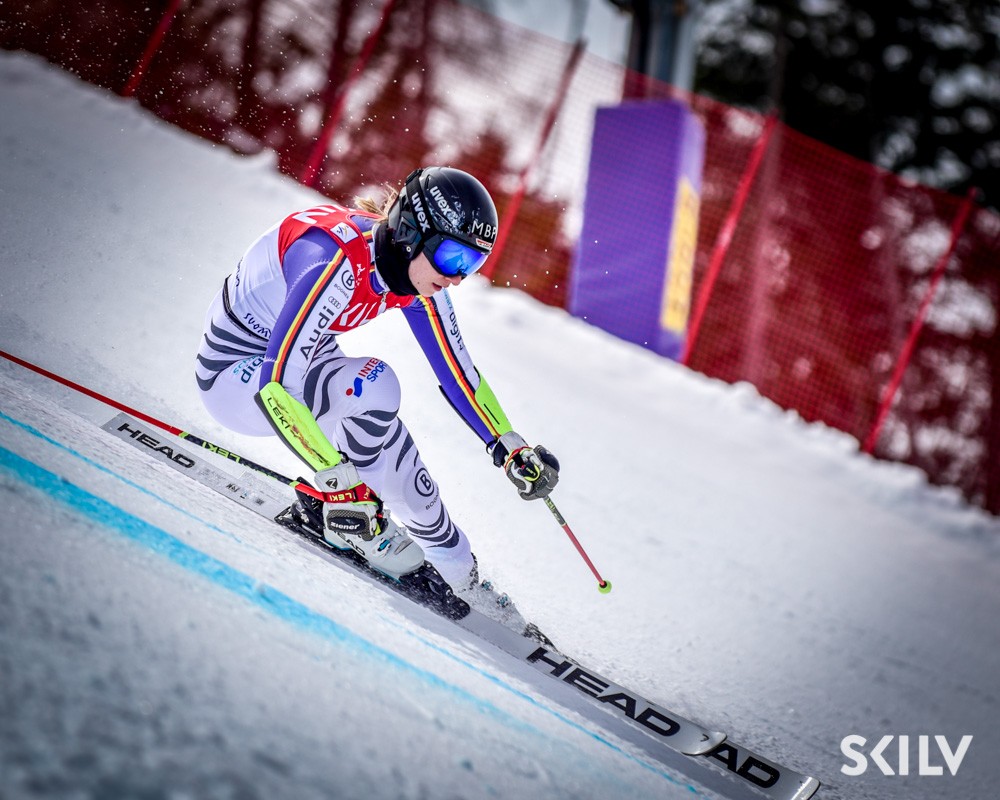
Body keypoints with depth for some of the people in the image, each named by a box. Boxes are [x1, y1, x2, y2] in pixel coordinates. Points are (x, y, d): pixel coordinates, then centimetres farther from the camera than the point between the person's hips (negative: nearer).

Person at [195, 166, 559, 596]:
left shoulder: (420, 268, -11)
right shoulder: (338, 261, -36)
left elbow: (456, 371, 2)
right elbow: (276, 383, -39)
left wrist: (512, 448, -3)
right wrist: (339, 480, -41)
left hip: (300, 358, 8)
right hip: (235, 371, -8)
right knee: (373, 385, -29)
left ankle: (455, 567, 13)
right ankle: (344, 517, -9)